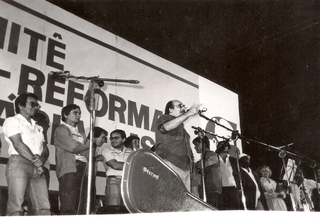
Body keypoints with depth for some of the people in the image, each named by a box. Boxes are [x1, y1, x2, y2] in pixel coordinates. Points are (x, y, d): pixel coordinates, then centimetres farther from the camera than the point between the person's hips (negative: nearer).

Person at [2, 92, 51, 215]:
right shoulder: (12, 121, 8)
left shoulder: (37, 127, 28)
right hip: (19, 163, -6)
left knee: (44, 208, -7)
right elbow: (18, 144, -6)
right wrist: (35, 160, -10)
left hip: (37, 168, 6)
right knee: (16, 207, -15)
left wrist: (40, 161, -5)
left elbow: (45, 150, 17)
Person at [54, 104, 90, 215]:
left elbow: (88, 153, 18)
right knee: (68, 207, -15)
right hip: (69, 168, -6)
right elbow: (74, 147, -6)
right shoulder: (61, 129, 8)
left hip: (83, 168, 6)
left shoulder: (81, 134, 29)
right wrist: (90, 144, 9)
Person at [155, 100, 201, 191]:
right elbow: (167, 126, -19)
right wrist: (189, 113, -16)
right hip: (170, 164, -7)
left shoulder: (180, 126, 31)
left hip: (185, 168, 7)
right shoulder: (164, 118, 8)